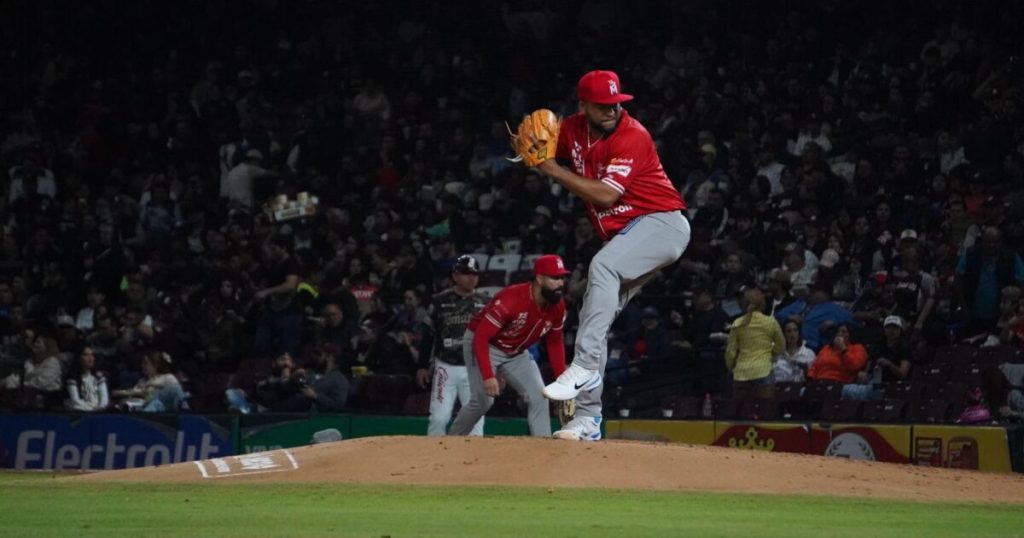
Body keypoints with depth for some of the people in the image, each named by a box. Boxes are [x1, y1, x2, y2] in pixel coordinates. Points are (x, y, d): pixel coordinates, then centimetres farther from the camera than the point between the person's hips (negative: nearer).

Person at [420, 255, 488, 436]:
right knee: (438, 418, -3)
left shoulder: (484, 303, 4)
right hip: (445, 366, -1)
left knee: (475, 419, 1)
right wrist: (423, 366, 2)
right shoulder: (440, 301, 1)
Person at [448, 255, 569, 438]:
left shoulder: (557, 307, -12)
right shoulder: (511, 300, -33)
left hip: (516, 352, 7)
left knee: (538, 396, -8)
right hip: (483, 345, -7)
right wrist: (488, 376, -38)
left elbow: (555, 343, 4)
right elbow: (481, 337, -31)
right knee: (483, 401, -14)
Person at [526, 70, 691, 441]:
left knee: (603, 265, -35)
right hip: (626, 237, 9)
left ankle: (585, 367, -39)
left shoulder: (632, 136, -18)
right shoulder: (572, 129, 3)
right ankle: (588, 420, 10)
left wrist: (555, 171, -19)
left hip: (662, 222, -9)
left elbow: (606, 194, -24)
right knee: (593, 319, 6)